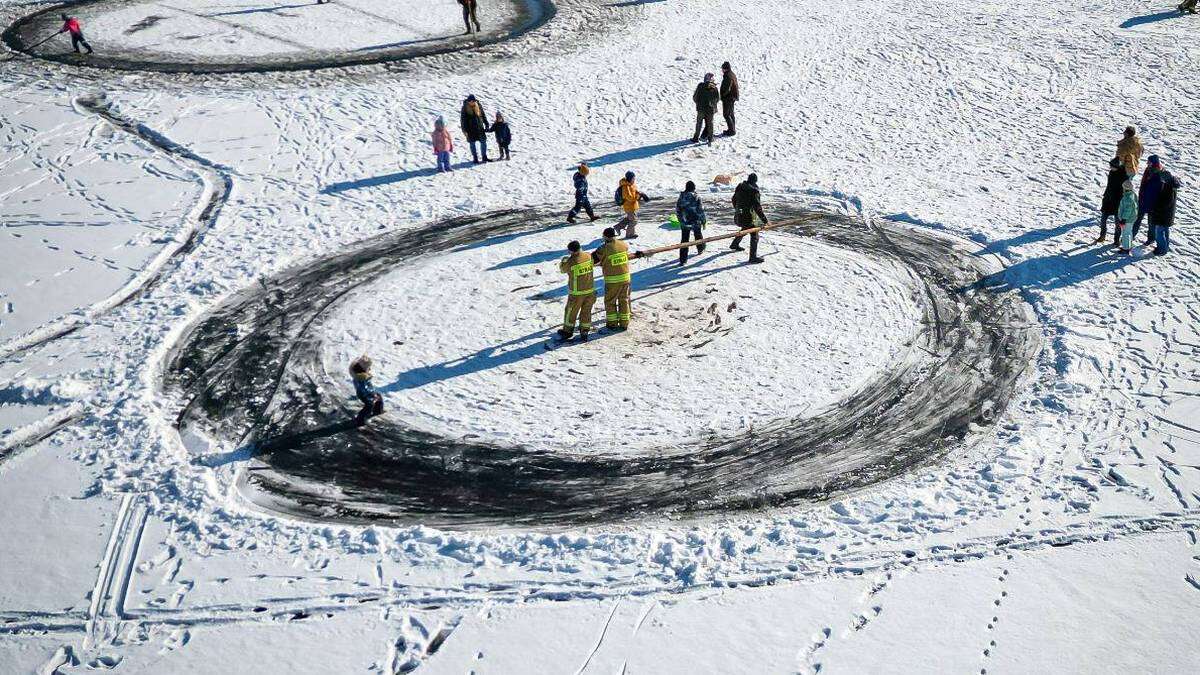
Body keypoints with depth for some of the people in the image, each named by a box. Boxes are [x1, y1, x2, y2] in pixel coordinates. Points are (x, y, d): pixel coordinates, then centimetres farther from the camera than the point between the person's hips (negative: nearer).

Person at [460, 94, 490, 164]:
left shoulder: (479, 106, 1)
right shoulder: (465, 108, -8)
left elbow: (483, 116, 11)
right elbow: (463, 120, -5)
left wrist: (486, 125, 10)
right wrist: (464, 130, -9)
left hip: (480, 128, 3)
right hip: (470, 129, -3)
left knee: (483, 142, 5)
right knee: (472, 143, 4)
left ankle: (484, 157, 17)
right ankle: (475, 158, 13)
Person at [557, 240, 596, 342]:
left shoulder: (570, 262, -21)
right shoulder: (588, 257, -7)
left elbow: (562, 269, 0)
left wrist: (563, 260, 20)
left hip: (577, 293, -4)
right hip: (590, 290, 4)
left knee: (571, 312, 15)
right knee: (586, 312, 15)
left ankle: (567, 331, 31)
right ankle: (584, 332, 18)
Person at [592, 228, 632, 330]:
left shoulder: (604, 249, -15)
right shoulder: (623, 245, -2)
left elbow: (592, 259, -7)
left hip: (612, 280, -5)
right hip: (625, 277, 5)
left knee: (610, 302, 11)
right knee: (624, 300, 15)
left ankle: (612, 323, 16)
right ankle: (624, 323, 21)